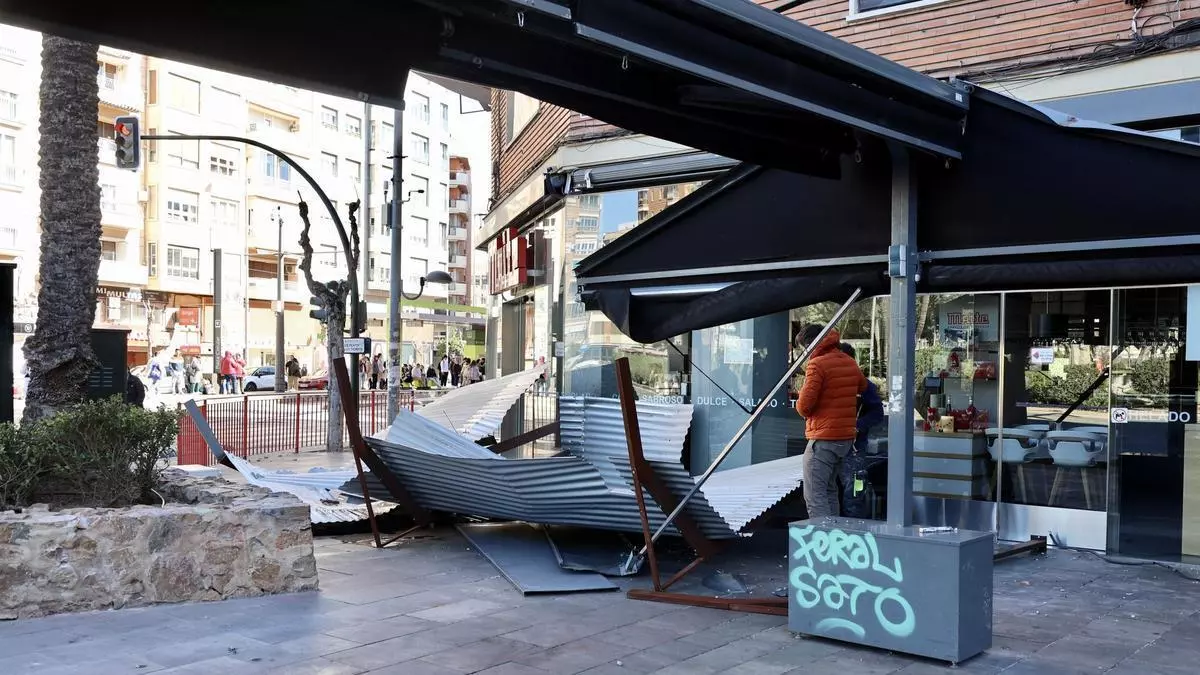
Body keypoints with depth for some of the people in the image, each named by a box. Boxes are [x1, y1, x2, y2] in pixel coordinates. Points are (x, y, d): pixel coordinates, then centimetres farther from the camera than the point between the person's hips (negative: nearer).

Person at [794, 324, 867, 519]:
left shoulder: (817, 364, -13)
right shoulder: (850, 363, 12)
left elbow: (804, 404, -17)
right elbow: (863, 386, 33)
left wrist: (802, 409, 4)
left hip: (823, 439, -8)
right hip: (847, 437, 9)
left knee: (814, 495, -8)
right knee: (830, 490, 19)